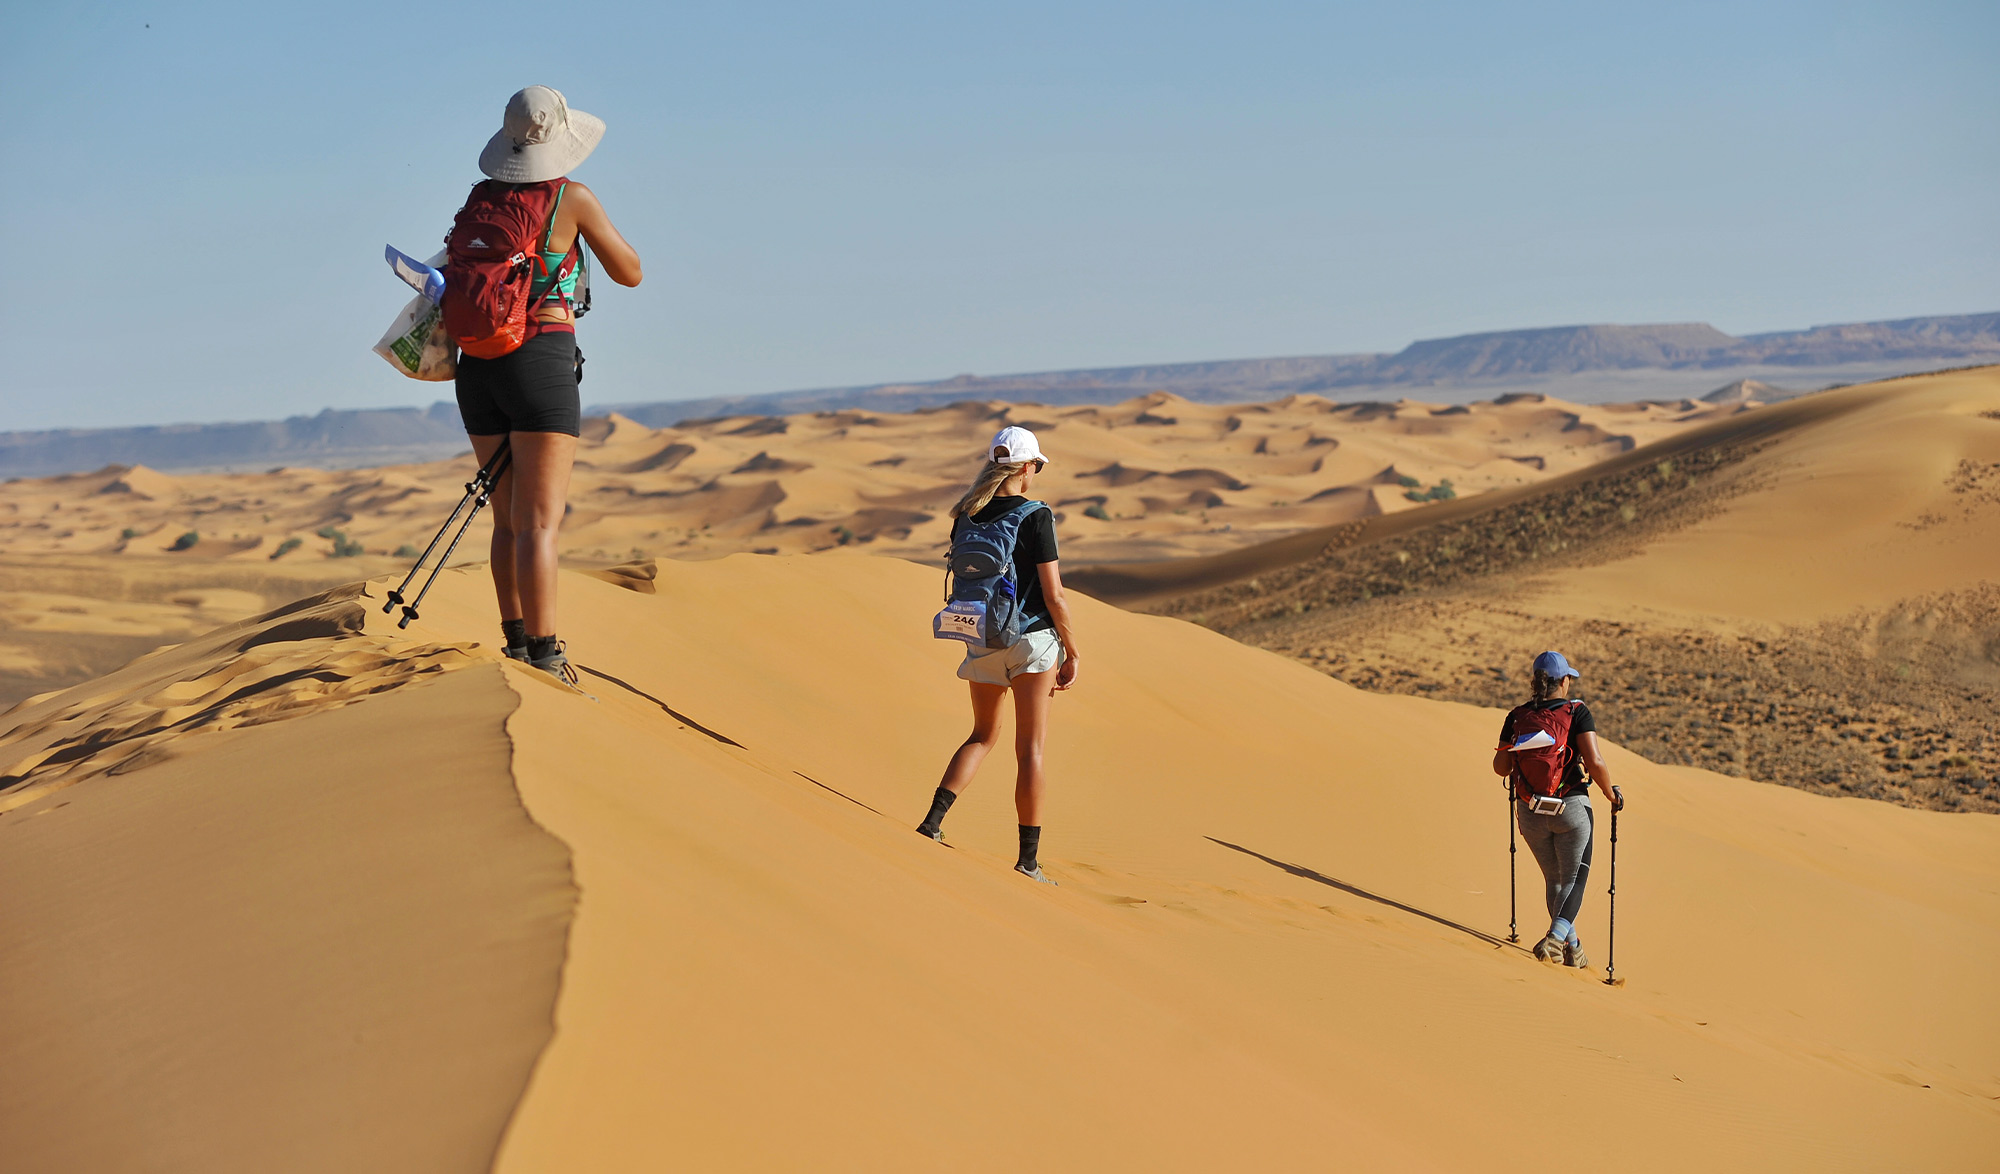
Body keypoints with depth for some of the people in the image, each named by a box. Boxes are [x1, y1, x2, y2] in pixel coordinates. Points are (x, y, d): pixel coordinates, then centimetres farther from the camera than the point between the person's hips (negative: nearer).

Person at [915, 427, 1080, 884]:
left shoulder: (966, 517, 3)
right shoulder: (1035, 517, -14)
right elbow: (1054, 596, -14)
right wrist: (1072, 653, -3)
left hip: (981, 641, 5)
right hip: (1032, 640, -5)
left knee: (984, 735, 22)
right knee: (1030, 749, 2)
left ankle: (933, 820, 4)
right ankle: (1029, 859, 3)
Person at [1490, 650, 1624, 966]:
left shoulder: (1517, 717, -1)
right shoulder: (1577, 713, -10)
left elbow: (1500, 766, 2)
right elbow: (1595, 762, -20)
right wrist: (1611, 794, -3)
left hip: (1530, 813, 4)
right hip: (1571, 808, -4)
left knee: (1554, 879, 21)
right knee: (1574, 880, 9)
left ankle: (1572, 948, 26)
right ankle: (1554, 938, -14)